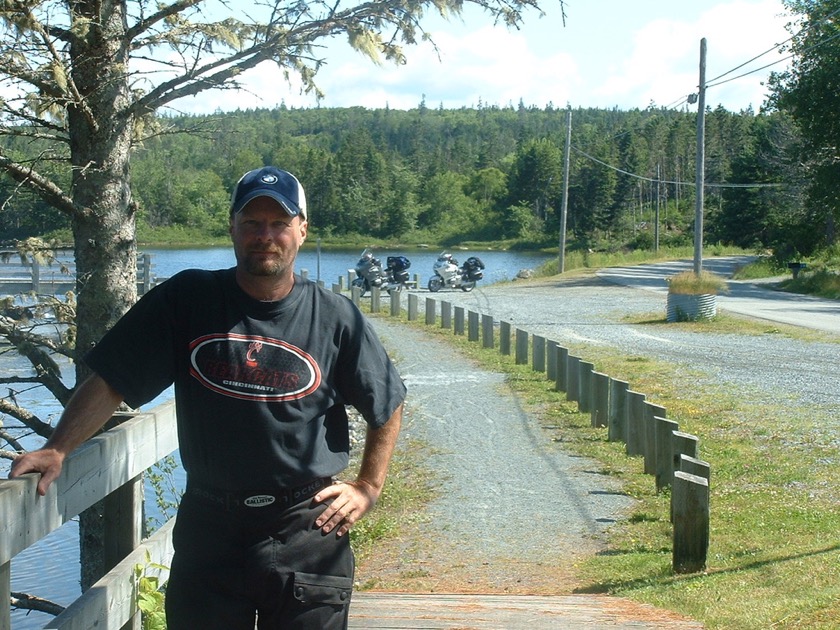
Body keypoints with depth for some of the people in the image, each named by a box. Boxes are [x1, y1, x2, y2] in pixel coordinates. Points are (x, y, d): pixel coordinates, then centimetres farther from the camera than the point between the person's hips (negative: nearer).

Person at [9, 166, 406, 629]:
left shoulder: (336, 317, -2)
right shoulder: (186, 301, -2)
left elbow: (387, 406, 11)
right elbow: (110, 382, -3)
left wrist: (368, 488, 6)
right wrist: (57, 450, -15)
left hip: (308, 533, 0)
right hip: (209, 526, 1)